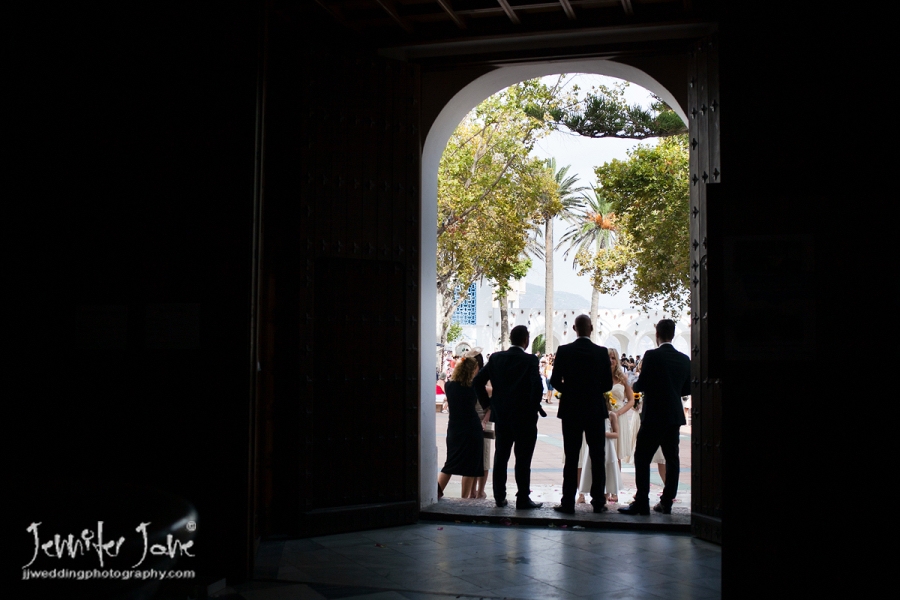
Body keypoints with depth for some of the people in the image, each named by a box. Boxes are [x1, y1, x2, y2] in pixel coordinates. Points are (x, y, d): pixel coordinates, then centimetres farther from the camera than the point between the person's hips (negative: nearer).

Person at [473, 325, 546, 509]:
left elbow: (478, 381, 0)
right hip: (524, 417, -4)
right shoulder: (530, 360, -11)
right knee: (523, 459, 2)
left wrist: (487, 402, 9)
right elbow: (537, 386, -23)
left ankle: (499, 497, 17)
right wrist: (535, 406, -8)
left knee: (500, 458, 12)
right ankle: (523, 499, 4)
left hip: (500, 416, 5)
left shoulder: (496, 358, 3)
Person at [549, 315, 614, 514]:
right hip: (596, 410, 0)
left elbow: (556, 381, -5)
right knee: (598, 458, 7)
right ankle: (598, 502, 9)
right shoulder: (602, 352, -5)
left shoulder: (564, 351, -6)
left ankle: (568, 503, 3)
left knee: (571, 458, 3)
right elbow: (608, 384, -2)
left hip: (571, 410, 0)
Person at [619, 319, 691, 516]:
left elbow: (640, 385, -13)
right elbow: (687, 389, 12)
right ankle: (667, 502, 15)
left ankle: (641, 503, -5)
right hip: (675, 416, 6)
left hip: (654, 416, -6)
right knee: (671, 458, 12)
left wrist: (635, 385, 9)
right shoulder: (684, 359, 5)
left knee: (642, 457, -1)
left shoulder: (652, 356, -12)